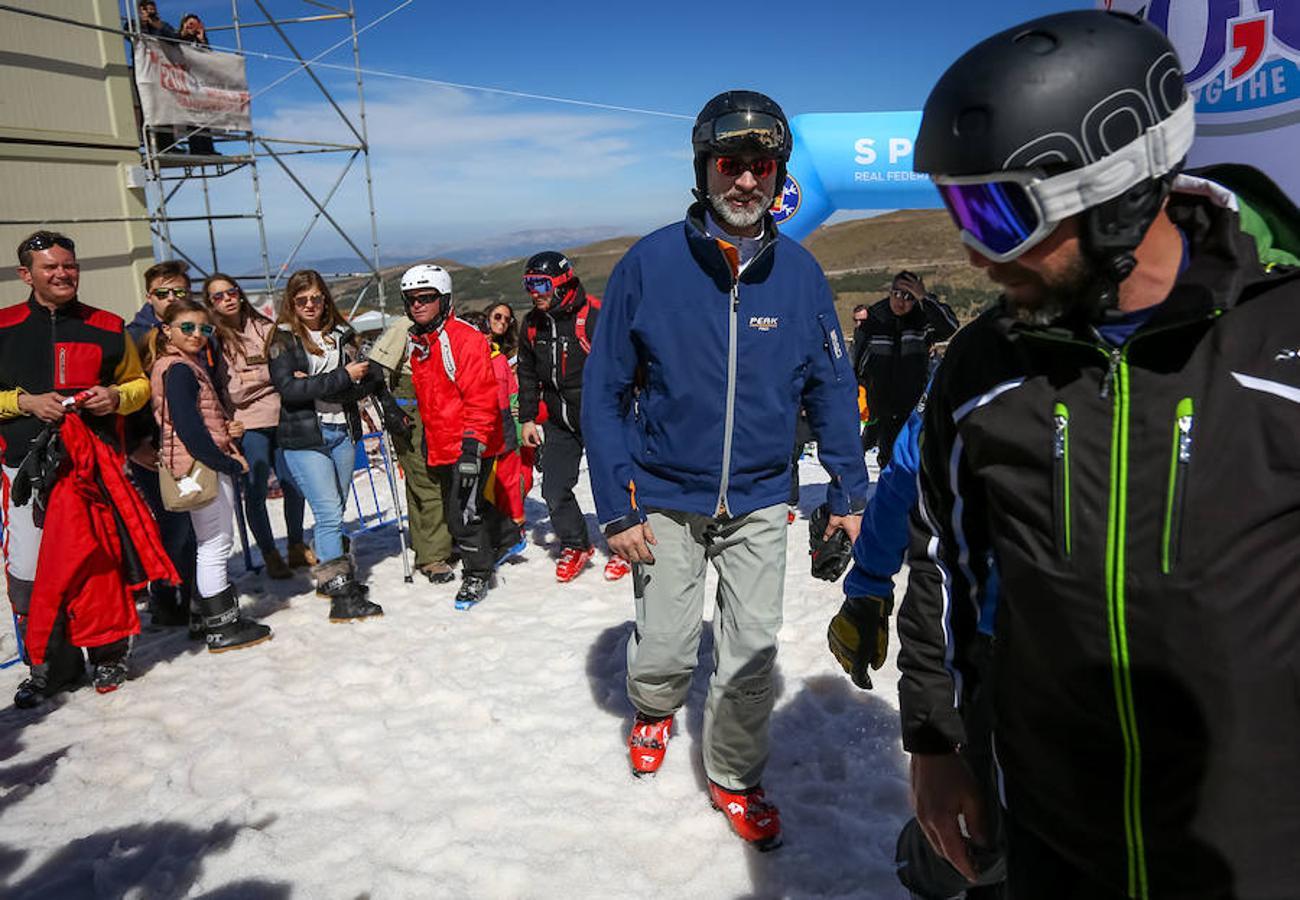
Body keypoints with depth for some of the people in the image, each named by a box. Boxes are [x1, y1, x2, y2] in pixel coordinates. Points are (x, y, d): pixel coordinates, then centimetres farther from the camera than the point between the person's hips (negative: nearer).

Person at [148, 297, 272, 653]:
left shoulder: (188, 366, 17)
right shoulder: (178, 369, -13)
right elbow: (187, 427, -22)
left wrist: (228, 427, 1)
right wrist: (229, 463, -17)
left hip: (210, 464, 11)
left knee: (215, 545, 16)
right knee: (215, 546, -5)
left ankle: (223, 619, 26)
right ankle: (221, 629, 2)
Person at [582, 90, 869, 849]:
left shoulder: (799, 271, -4)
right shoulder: (650, 263, -11)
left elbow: (831, 388, 5)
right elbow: (604, 391, -7)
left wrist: (850, 492, 3)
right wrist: (617, 508, -9)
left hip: (759, 503, 2)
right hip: (666, 501, -1)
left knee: (752, 657, 8)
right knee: (663, 651, 9)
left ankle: (736, 778, 32)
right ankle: (655, 711, 45)